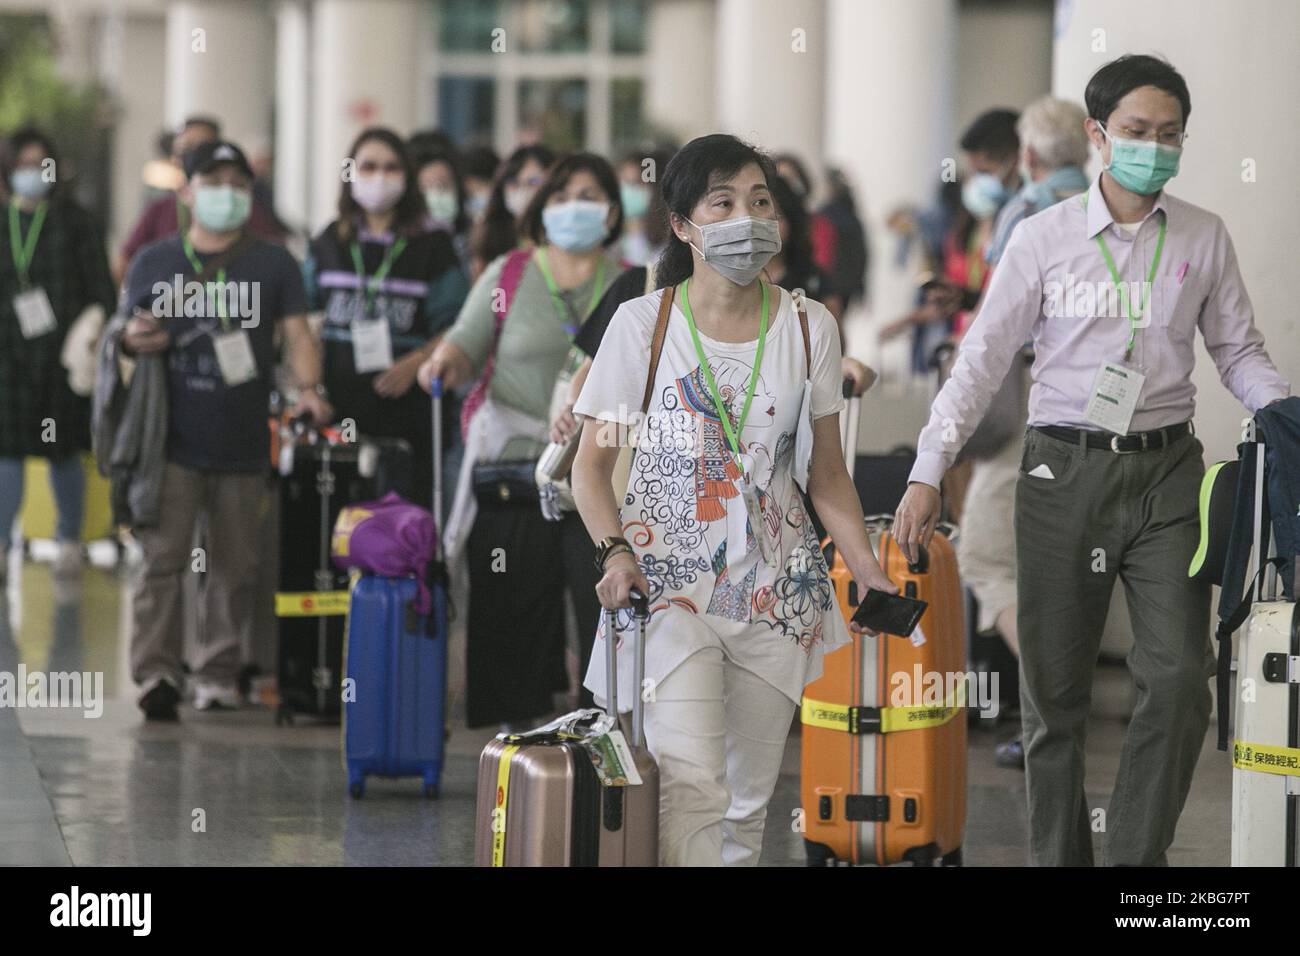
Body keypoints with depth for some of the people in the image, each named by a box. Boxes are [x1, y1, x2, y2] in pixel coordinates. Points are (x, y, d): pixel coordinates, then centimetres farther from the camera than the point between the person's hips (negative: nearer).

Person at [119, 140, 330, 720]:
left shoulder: (273, 264, 9)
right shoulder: (154, 263, 11)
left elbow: (296, 334, 2)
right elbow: (125, 336, 14)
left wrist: (307, 388, -16)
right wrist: (130, 342, -10)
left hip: (244, 447, 1)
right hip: (172, 443, -1)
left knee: (236, 568, 5)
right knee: (163, 559, -11)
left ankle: (218, 677, 14)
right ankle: (156, 675, -13)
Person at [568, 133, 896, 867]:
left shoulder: (810, 327, 5)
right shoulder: (645, 324, -3)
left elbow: (828, 476, 10)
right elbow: (593, 463, 1)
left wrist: (872, 574, -3)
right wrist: (614, 552, -17)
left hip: (775, 584, 3)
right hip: (670, 581, -3)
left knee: (749, 801, 7)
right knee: (691, 783, -20)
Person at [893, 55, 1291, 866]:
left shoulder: (1204, 238, 4)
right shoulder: (1044, 238, -1)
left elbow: (1240, 353, 11)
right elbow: (983, 360, -1)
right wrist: (928, 474, -8)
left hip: (1165, 470, 1)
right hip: (1065, 471, -1)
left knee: (1179, 676, -10)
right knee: (1055, 688, 5)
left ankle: (1136, 857, 0)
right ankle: (1058, 856, 16)